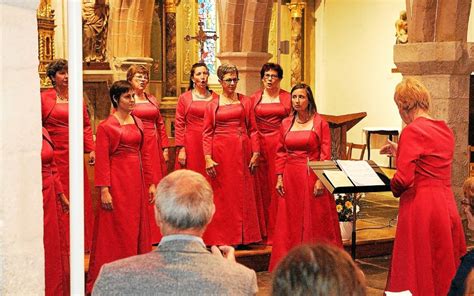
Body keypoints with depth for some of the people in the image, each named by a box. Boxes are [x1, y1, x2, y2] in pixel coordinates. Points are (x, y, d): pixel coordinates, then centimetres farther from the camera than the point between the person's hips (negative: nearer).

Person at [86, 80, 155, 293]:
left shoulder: (137, 123, 11)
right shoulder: (106, 127, -7)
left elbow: (143, 155, 14)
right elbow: (102, 160, -11)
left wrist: (150, 183, 11)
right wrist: (104, 189, -17)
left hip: (137, 181, 6)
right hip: (117, 180, -6)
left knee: (137, 226, 10)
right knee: (116, 228, -2)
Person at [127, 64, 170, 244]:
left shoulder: (152, 100, 17)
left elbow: (160, 124, 18)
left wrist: (165, 148, 11)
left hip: (154, 147, 6)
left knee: (156, 186, 7)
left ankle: (156, 232, 15)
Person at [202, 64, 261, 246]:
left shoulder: (245, 102, 9)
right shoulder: (212, 105, 5)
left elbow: (252, 129, 7)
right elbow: (207, 133, 1)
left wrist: (255, 153, -2)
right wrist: (207, 158, -10)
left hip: (242, 151, 2)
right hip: (221, 152, -1)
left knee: (243, 193, 3)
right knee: (222, 194, 0)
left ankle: (243, 237, 10)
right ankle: (221, 239, 6)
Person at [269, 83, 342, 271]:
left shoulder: (320, 123, -3)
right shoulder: (286, 124, 9)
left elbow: (325, 154, -7)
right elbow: (280, 153, 11)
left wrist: (320, 180, -15)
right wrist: (279, 177, 1)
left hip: (312, 176, -4)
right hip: (291, 178, 4)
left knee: (316, 220, 0)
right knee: (290, 222, 6)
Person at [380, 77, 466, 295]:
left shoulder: (412, 131, -13)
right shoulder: (444, 129, 10)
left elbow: (404, 179, -19)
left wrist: (394, 188, 1)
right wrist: (400, 151, 28)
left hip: (421, 206, -8)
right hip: (447, 204, 8)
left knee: (418, 274, 1)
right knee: (444, 272, 14)